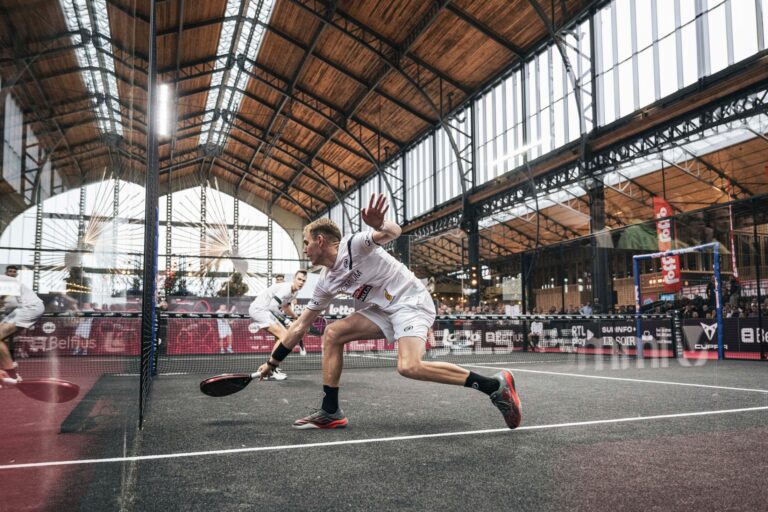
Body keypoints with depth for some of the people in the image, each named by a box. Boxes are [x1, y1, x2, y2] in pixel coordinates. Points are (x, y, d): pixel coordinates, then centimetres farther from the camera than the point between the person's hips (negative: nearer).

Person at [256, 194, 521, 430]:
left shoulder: (353, 245, -13)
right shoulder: (327, 282, 10)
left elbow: (393, 232, -31)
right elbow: (300, 325, 16)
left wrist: (380, 225, -55)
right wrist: (272, 362, 18)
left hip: (411, 302, -8)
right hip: (385, 309, 8)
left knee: (409, 367, -28)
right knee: (332, 334, -3)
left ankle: (495, 385, -19)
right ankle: (331, 412, 3)